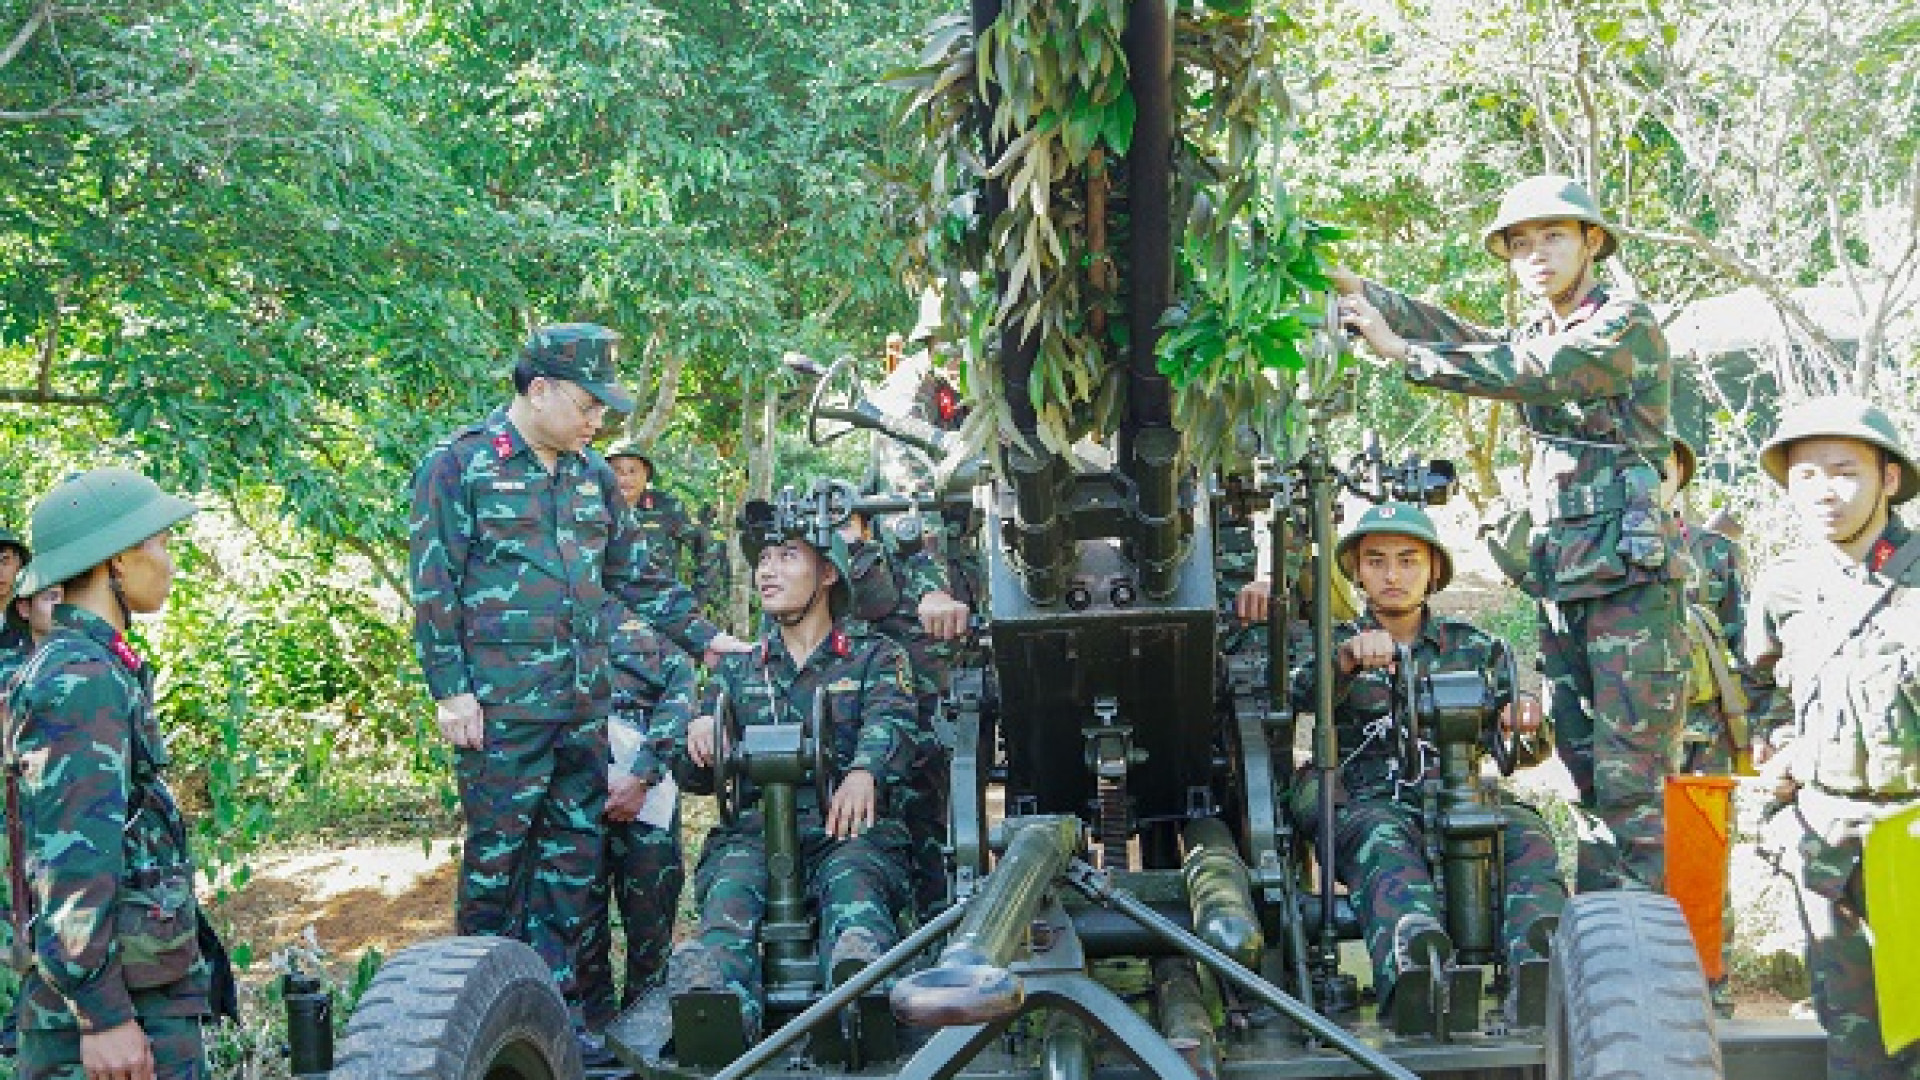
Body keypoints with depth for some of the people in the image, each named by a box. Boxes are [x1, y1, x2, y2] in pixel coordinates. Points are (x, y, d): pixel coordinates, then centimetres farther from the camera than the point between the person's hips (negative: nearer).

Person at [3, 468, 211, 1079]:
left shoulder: (99, 670, 16)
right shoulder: (81, 680, -15)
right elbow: (72, 860, -22)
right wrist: (104, 1017, -23)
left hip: (155, 992, 10)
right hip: (115, 999, -10)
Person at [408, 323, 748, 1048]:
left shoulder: (592, 476, 14)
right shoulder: (459, 466, -5)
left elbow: (634, 575, 22)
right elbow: (435, 587, -7)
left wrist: (701, 637, 16)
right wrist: (450, 688, -11)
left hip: (584, 704, 6)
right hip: (501, 708, -6)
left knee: (574, 853, 9)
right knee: (497, 853, 0)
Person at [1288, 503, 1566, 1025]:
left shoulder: (1471, 646, 23)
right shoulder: (1335, 646, 19)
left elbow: (1529, 751, 17)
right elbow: (1293, 705, -5)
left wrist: (1525, 724, -9)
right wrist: (1344, 660, -25)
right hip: (1368, 802, -2)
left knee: (1525, 831, -31)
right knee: (1384, 844, -37)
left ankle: (1541, 965, -56)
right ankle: (1414, 975, -64)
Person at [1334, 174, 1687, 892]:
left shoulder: (1627, 323, -5)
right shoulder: (1539, 336, 21)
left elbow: (1528, 373, -19)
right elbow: (1458, 335, 7)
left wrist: (1401, 351, -20)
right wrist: (1352, 287, -7)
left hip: (1631, 575, -8)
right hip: (1560, 582, 8)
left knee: (1629, 781, -10)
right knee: (1586, 778, 9)